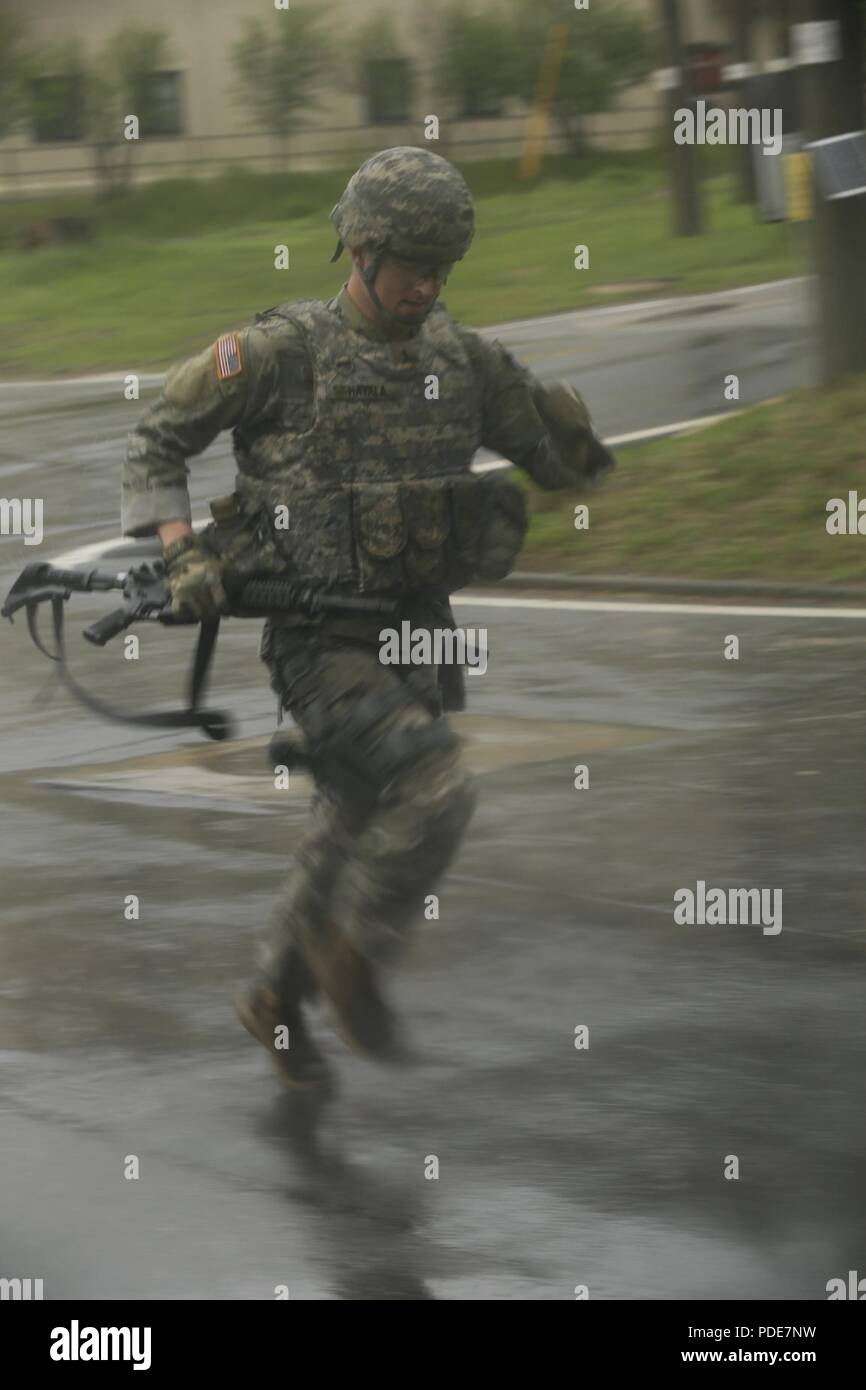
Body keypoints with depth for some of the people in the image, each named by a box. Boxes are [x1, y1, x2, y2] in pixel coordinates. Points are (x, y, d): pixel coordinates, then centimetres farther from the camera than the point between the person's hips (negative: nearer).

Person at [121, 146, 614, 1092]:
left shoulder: (461, 358, 2)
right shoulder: (281, 352, -13)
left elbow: (571, 465, 9)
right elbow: (156, 442, -2)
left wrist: (570, 425, -15)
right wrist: (181, 554, -16)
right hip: (319, 647, -6)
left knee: (355, 841, 18)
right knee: (436, 793, -24)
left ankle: (277, 1000, 41)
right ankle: (351, 955, 0)